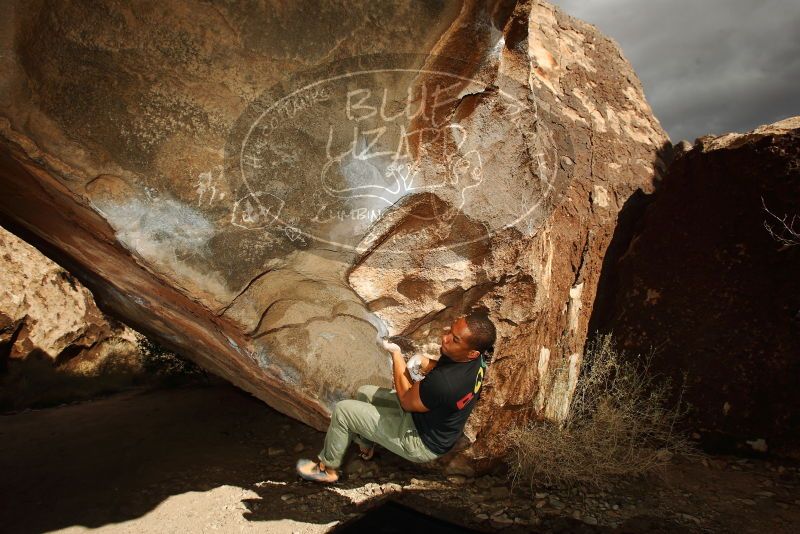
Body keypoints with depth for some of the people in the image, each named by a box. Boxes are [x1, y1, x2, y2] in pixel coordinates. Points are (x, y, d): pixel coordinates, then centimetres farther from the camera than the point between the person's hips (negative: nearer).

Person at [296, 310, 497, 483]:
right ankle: (364, 445, 40)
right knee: (364, 392, 18)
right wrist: (422, 363, -7)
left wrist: (396, 354, -11)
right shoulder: (478, 356, -16)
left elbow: (406, 401, -20)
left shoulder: (444, 383, -42)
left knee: (343, 410, -4)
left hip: (422, 444, -8)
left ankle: (328, 468, 19)